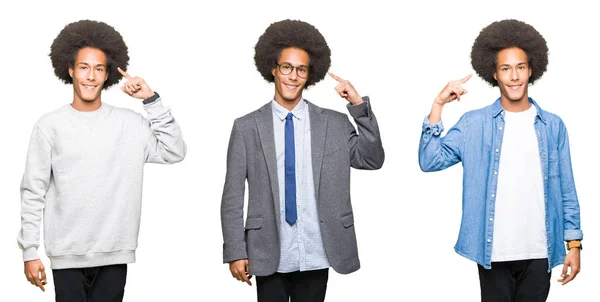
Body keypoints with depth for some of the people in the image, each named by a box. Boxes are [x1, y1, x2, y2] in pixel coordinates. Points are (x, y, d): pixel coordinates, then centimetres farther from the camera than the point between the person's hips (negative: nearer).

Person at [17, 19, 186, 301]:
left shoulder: (130, 124, 3)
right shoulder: (49, 126, -1)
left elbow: (174, 152, -4)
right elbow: (33, 193, 1)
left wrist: (152, 101, -5)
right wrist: (30, 251, -2)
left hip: (114, 254, 1)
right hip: (67, 255, -1)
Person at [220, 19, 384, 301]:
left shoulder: (334, 123, 6)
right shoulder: (247, 127, 1)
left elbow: (372, 160, -2)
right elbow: (233, 196, 0)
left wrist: (359, 105, -8)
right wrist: (235, 252, -5)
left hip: (316, 256, 2)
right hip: (269, 256, -1)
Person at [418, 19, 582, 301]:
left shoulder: (553, 126, 5)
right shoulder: (474, 123, 0)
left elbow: (565, 190, 7)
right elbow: (430, 161, -9)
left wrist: (574, 244, 3)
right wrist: (438, 105, -13)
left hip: (539, 252, 1)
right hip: (494, 251, -1)